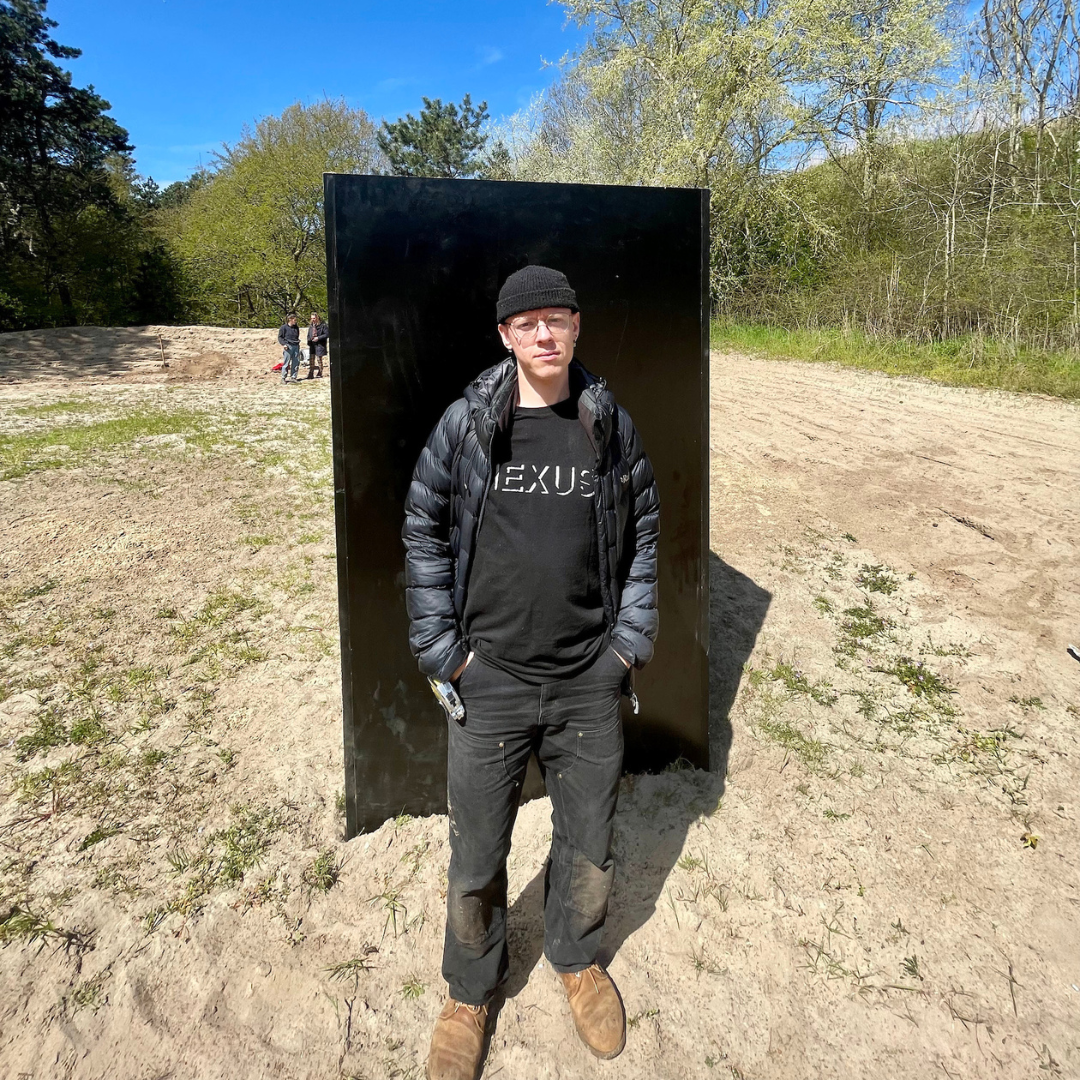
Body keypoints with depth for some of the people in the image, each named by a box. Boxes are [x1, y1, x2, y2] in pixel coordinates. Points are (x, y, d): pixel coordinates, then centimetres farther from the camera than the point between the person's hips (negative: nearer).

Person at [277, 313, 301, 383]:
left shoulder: (296, 328, 14)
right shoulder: (284, 327, -3)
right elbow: (280, 337, -2)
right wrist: (284, 344, -14)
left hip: (296, 346, 6)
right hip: (288, 346, -6)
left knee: (296, 362, 3)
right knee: (286, 362, -3)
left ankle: (293, 377, 12)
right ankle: (283, 378, 5)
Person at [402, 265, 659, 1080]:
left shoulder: (612, 424, 0)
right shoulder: (465, 424, -4)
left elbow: (644, 531, 8)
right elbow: (424, 531, 1)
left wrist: (632, 637, 2)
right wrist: (441, 648, -3)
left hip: (591, 682, 2)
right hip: (490, 680, -1)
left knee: (588, 845, 18)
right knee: (476, 858, 13)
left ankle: (578, 959, 47)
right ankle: (471, 991, 40)